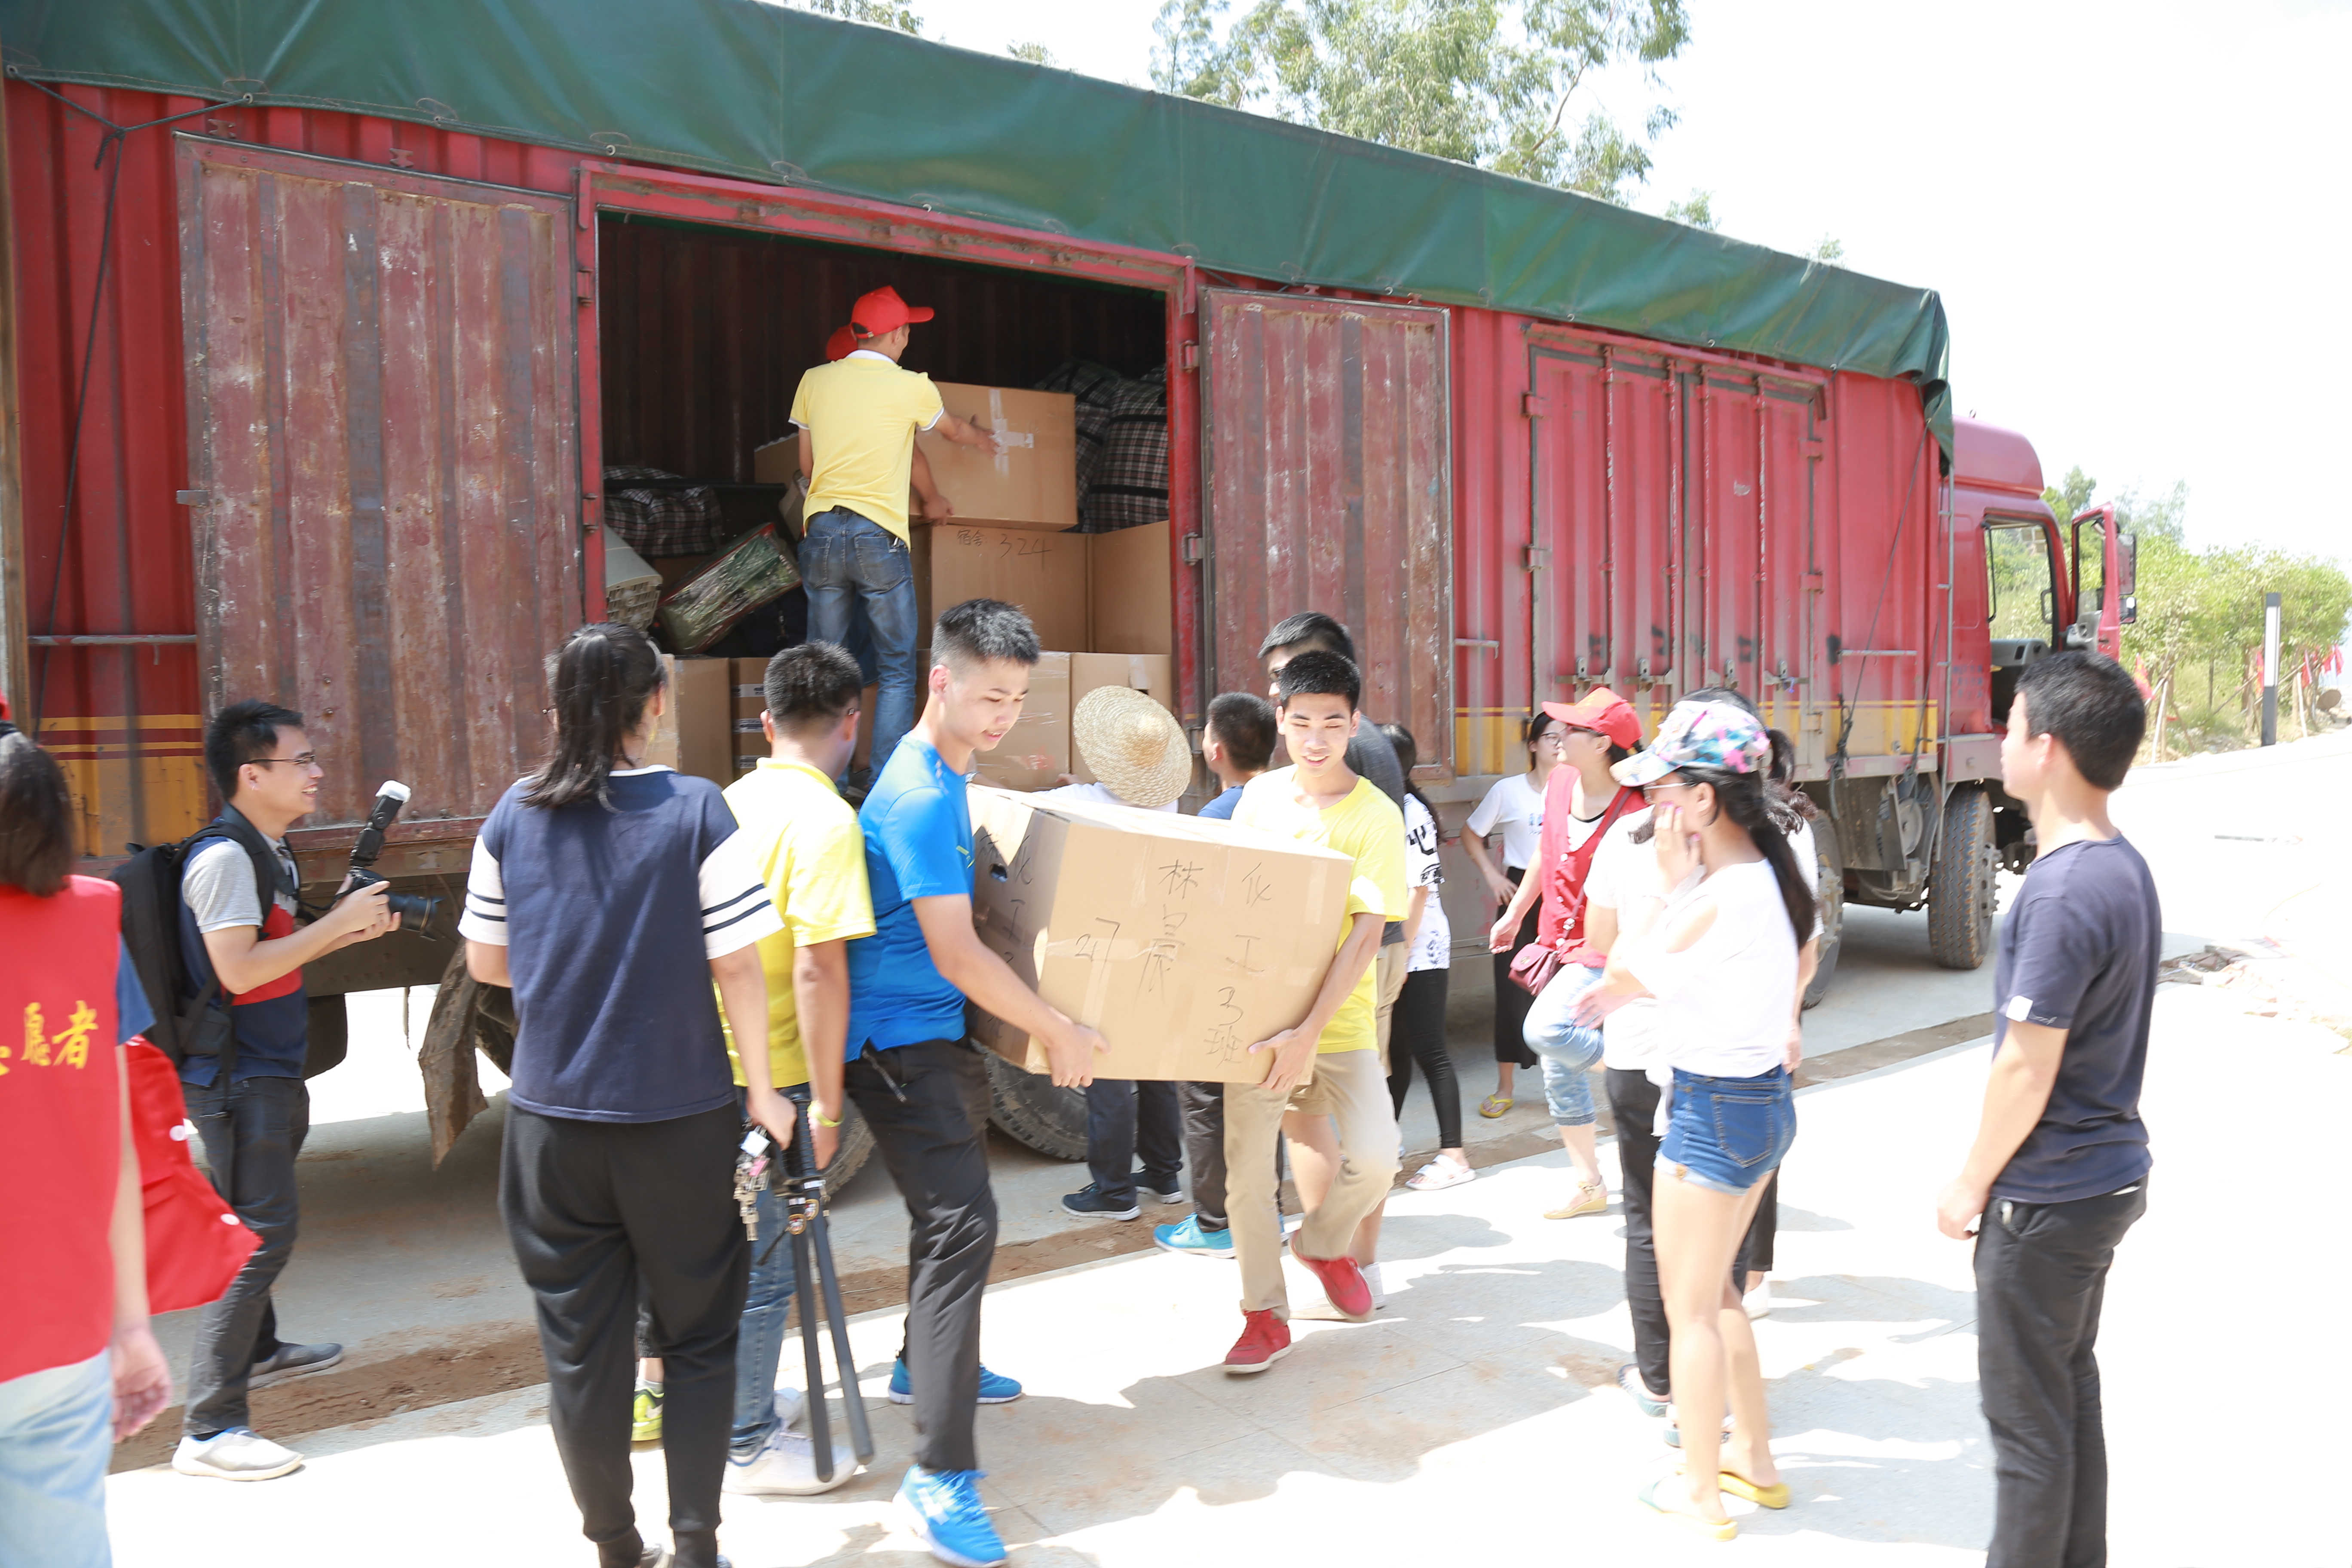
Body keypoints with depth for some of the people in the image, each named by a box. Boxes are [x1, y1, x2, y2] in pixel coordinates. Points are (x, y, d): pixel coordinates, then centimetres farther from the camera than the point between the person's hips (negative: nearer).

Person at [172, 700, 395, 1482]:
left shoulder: (270, 851, 12)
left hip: (268, 1072, 10)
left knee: (257, 1223, 24)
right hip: (236, 1078, -10)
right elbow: (238, 970, -26)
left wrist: (347, 931, 6)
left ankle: (258, 1350, 42)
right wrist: (336, 921, -21)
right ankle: (208, 1428, -6)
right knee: (263, 1231, -10)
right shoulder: (223, 857, -19)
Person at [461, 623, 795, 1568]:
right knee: (697, 1338, 13)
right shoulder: (696, 813, -11)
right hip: (681, 1118, -3)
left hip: (552, 1118, 3)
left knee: (580, 1344, 14)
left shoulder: (513, 817, -1)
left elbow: (486, 962, 8)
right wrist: (762, 1089, -1)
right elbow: (736, 966, -11)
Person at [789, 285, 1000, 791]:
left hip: (822, 533, 4)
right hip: (879, 537, -4)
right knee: (897, 672, 5)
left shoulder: (814, 381, 8)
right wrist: (981, 438, 44)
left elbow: (807, 463, 17)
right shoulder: (911, 387, -1)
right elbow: (955, 431, 20)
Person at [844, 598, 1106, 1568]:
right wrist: (1058, 1031, -15)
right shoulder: (920, 798, -22)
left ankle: (924, 1364, 45)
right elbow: (956, 955, -23)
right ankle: (940, 1478, -13)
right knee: (961, 1223, -16)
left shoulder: (944, 778, 9)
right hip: (900, 1040, -10)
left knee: (950, 1205, 23)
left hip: (936, 1032, 10)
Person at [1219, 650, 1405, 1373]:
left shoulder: (1377, 817, -10)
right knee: (1246, 1164, -1)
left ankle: (1324, 1244, 22)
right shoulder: (1259, 795, 2)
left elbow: (1365, 935, -16)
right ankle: (1265, 1316, 17)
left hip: (1339, 1017, -2)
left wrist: (1309, 1032, -24)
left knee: (1375, 1157, -12)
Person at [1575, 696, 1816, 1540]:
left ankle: (1700, 1493, 23)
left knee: (1689, 1306, 8)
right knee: (1715, 1289, 24)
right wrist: (1633, 984, 7)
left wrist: (1673, 879, -15)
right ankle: (1755, 1459, 37)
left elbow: (1630, 972, -15)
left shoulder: (1719, 896, -26)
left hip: (1715, 1112, -9)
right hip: (1762, 1097, 9)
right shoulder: (1769, 874, 2)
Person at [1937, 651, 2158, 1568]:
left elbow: (2027, 1068, -23)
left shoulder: (2063, 891, -26)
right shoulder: (2124, 867, 5)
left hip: (2049, 1194, -9)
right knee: (2071, 1385, 22)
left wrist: (1972, 1184, -9)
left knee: (2026, 1412, 6)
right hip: (2106, 1173, 9)